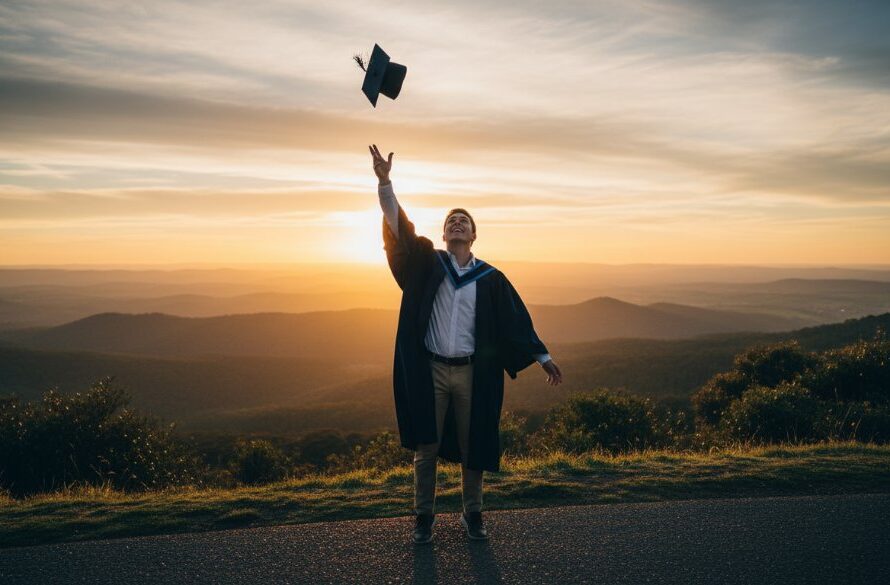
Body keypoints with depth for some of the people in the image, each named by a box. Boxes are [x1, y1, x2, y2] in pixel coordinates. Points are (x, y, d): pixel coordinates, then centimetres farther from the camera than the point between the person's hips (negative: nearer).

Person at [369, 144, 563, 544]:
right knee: (426, 448, 6)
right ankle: (424, 517, 21)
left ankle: (472, 515, 27)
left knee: (473, 447, 9)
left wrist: (543, 357, 8)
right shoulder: (427, 263, 2)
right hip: (430, 370, 0)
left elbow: (516, 318, 8)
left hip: (472, 373, 1)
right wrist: (384, 181, -20)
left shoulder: (490, 278, 4)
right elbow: (398, 228, -9)